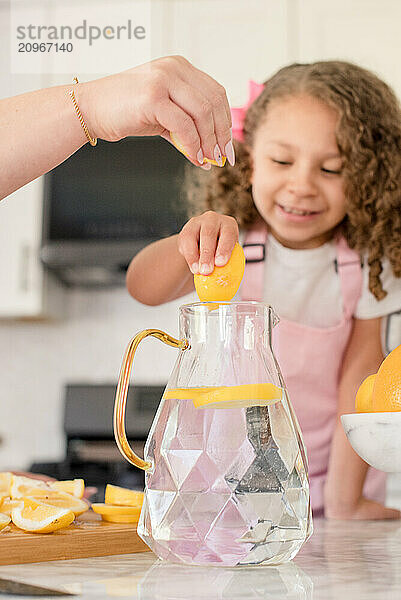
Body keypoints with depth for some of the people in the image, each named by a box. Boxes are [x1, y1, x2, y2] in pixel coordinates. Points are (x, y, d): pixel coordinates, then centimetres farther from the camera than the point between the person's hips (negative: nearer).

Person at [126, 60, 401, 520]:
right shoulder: (225, 246, -13)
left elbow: (359, 368, -9)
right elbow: (144, 288, -29)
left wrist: (345, 501, -12)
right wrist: (190, 243, -51)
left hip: (324, 476, 0)